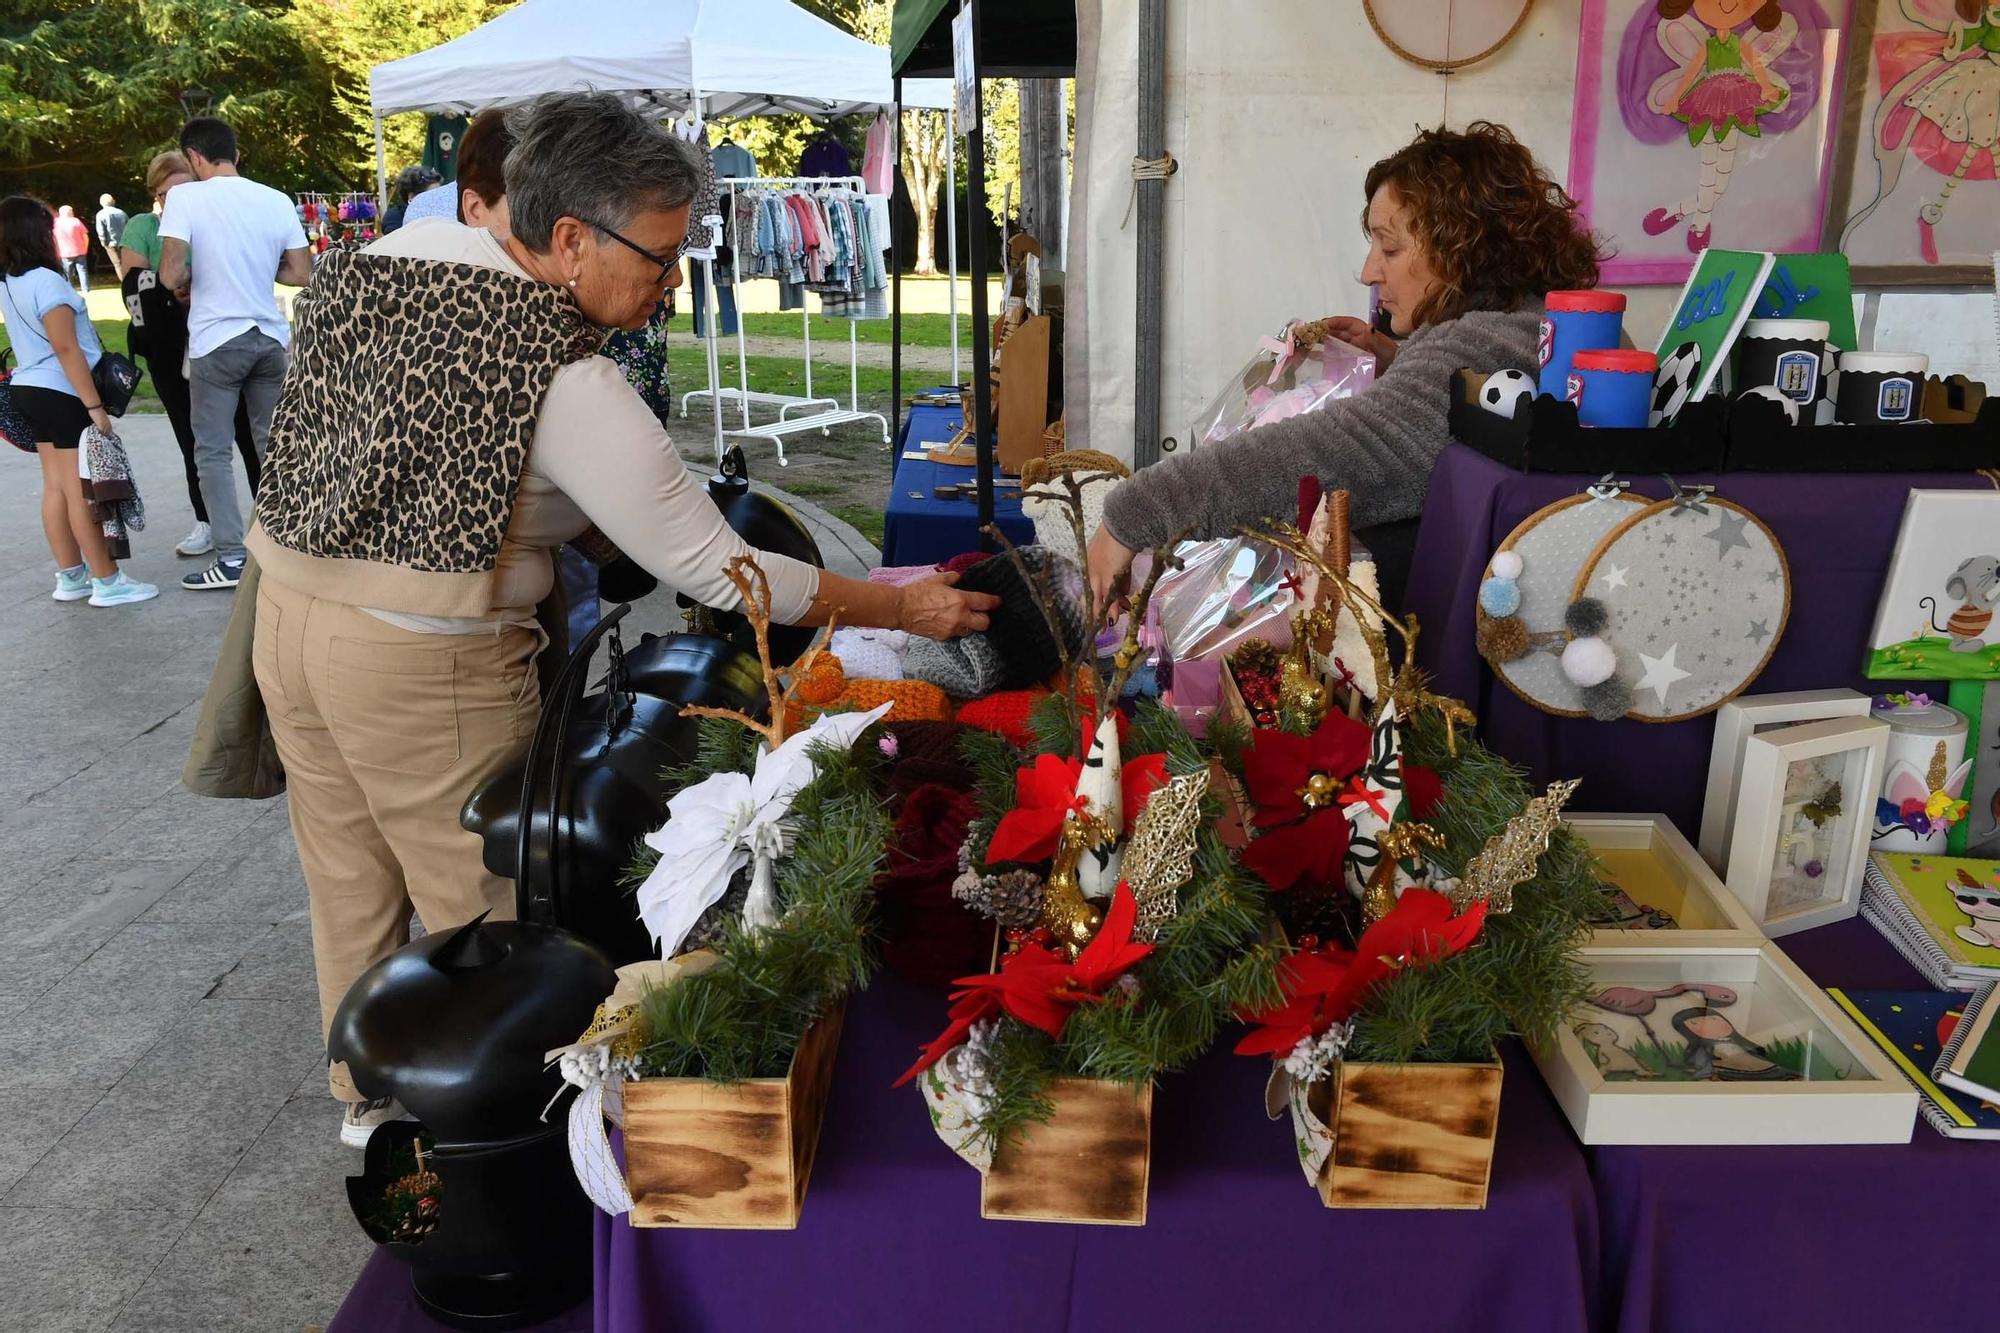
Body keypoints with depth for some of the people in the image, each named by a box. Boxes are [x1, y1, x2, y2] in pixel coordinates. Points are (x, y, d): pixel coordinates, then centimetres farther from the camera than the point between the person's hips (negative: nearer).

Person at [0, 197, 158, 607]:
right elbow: (66, 349, -21)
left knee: (57, 488, 11)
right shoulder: (45, 282, -17)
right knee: (83, 492, -6)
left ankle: (71, 577, 16)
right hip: (63, 394, -9)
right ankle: (108, 583, -2)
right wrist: (95, 406, -20)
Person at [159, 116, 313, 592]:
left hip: (216, 342, -4)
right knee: (274, 445, 13)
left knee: (214, 452, 3)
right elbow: (300, 274, 4)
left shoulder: (185, 197, -9)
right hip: (270, 338, 4)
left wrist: (192, 278, 6)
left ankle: (232, 558, -1)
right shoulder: (277, 200, 2)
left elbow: (170, 276, -16)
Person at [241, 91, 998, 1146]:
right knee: (477, 903, 10)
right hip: (421, 662, -8)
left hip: (287, 604, 8)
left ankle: (368, 1095, 43)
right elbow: (715, 571, -20)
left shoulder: (388, 252, 1)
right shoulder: (571, 387, -21)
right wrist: (904, 607, -13)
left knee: (350, 884, 22)